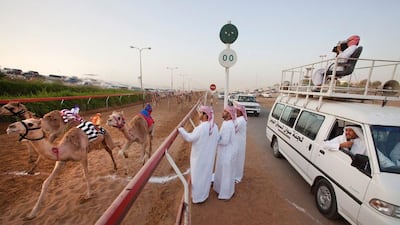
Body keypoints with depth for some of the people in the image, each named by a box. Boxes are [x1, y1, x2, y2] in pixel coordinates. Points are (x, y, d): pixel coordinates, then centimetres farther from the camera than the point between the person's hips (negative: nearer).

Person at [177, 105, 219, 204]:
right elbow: (217, 139, 4)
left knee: (198, 175, 11)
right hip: (209, 156, 7)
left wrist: (180, 129, -10)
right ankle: (204, 193, 41)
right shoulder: (214, 126, -5)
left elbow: (190, 138, -20)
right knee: (206, 174, 22)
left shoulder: (201, 128, -28)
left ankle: (198, 197, 28)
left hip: (200, 156, -7)